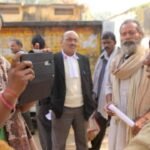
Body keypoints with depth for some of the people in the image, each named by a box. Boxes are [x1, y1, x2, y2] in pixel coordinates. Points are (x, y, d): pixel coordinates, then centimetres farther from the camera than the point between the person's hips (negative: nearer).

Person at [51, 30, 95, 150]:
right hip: (62, 109, -4)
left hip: (82, 108, 4)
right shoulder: (54, 59, -6)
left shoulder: (84, 59, 8)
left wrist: (90, 104, 7)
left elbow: (89, 83, 11)